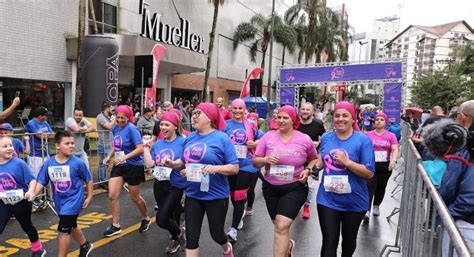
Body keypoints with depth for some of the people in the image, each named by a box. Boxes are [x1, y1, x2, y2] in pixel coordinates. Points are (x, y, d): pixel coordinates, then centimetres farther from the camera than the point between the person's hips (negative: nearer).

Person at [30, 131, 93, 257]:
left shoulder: (78, 163, -17)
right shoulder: (48, 163, -8)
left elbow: (88, 180, -5)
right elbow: (41, 181, -4)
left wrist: (90, 196, -2)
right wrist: (33, 194, -21)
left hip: (73, 200, -6)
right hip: (59, 201, 6)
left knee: (63, 229, -9)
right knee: (71, 226, 24)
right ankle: (85, 245, 48)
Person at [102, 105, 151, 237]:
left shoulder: (131, 129, -18)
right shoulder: (115, 128, 4)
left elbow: (140, 149, -24)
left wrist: (125, 157, -32)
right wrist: (109, 156, 5)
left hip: (133, 166, -6)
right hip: (119, 166, 6)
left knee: (134, 196, 9)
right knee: (112, 196, -1)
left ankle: (146, 219, 35)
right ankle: (116, 226, 15)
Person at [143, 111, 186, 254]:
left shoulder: (183, 142, -11)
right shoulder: (157, 144, 5)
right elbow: (149, 164, -2)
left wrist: (173, 164, -29)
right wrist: (146, 147, -2)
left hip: (176, 186, -6)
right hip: (159, 185, 6)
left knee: (161, 219, -12)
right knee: (168, 215, 19)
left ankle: (179, 233, 20)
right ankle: (176, 239, 46)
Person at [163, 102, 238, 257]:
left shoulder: (221, 138, -12)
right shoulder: (190, 137, 4)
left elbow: (235, 168, -12)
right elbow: (184, 162, 16)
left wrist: (216, 168, -28)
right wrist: (172, 164, -4)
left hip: (216, 196, -4)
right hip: (193, 195, 4)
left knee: (216, 233, 13)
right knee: (191, 237, 7)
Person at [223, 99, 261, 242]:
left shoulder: (251, 125, 2)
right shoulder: (225, 124, 0)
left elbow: (262, 139, 12)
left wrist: (255, 143, -8)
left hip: (246, 165, -2)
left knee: (239, 196, -2)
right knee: (233, 195, 17)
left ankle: (233, 229, 5)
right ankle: (241, 212, 46)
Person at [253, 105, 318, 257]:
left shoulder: (304, 139, -6)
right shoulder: (268, 136, -4)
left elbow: (314, 159, 12)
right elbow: (255, 162, -1)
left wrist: (308, 170, -8)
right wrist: (266, 160, -22)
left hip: (295, 188, -3)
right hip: (270, 187, 3)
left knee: (281, 227, -14)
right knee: (279, 226, 19)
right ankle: (288, 245, 52)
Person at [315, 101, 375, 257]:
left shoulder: (363, 140, -12)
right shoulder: (326, 138, 1)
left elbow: (370, 173, -15)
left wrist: (347, 162, -26)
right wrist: (316, 166, 0)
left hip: (354, 202, -1)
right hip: (327, 200, 2)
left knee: (349, 239, 21)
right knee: (329, 242, -1)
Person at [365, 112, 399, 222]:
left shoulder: (391, 135, 2)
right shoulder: (368, 135, 1)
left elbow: (395, 150, -7)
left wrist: (393, 160, -24)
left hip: (385, 166, 2)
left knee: (381, 187, 14)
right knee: (370, 187, -11)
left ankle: (376, 206, 35)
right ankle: (367, 211, -12)